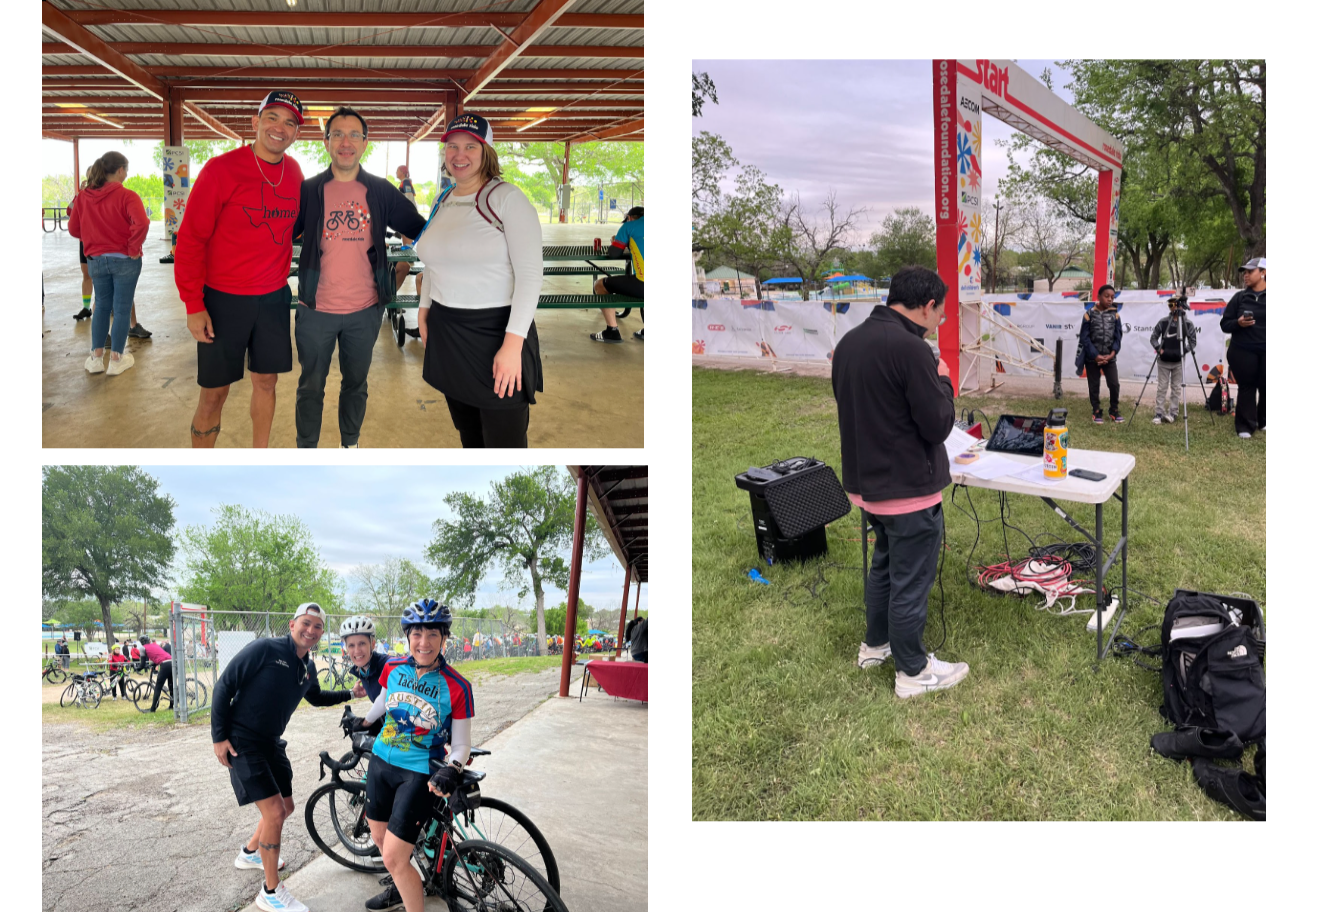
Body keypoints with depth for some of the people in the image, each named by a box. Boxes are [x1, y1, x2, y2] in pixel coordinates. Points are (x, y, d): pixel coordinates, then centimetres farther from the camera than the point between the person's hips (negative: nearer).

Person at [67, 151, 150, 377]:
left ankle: (97, 358, 18)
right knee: (122, 309, 5)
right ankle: (116, 360, 10)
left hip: (96, 260, 5)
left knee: (102, 306, 17)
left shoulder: (84, 196, 2)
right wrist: (133, 249, -17)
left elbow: (74, 229, 7)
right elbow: (141, 223, -29)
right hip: (124, 260, -5)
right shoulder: (127, 196, -14)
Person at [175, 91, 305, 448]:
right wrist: (193, 305, -13)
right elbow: (191, 238, -10)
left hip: (274, 297, 5)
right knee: (214, 392, 1)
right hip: (224, 298, -4)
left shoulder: (294, 173, 3)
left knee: (266, 381, 11)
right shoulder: (221, 169, -12)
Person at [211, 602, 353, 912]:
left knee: (286, 807, 19)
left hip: (271, 743, 8)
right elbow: (224, 686, -15)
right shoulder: (265, 649, -18)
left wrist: (349, 694, 16)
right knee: (274, 812, -14)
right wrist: (219, 736, -16)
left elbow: (316, 697, 28)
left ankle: (250, 852, 47)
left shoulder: (308, 669, 6)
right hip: (242, 743, -8)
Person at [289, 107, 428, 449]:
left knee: (356, 384, 17)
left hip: (365, 310, 1)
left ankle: (349, 444, 35)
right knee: (311, 387, 10)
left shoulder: (381, 191, 0)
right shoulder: (308, 190, -1)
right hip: (316, 309, -1)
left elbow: (421, 229, 5)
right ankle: (306, 451, 25)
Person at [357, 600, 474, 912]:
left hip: (419, 775, -5)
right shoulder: (393, 668, -6)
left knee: (393, 857, -8)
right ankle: (402, 887, 50)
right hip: (381, 763, 6)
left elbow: (461, 745, -11)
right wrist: (362, 722, 31)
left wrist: (451, 769, -29)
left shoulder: (457, 687, -18)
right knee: (380, 837, 22)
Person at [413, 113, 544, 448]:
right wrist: (424, 311, 17)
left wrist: (513, 344, -20)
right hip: (446, 333, 7)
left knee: (504, 442, -6)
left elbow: (530, 274, -15)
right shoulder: (442, 202, 13)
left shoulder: (507, 198, -9)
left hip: (495, 330, -7)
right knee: (468, 436, 15)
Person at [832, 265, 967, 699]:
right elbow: (939, 425, -21)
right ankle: (913, 672, 20)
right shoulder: (910, 348, -25)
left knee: (884, 565, 26)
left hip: (866, 481, 9)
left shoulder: (849, 341, 3)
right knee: (911, 582, 6)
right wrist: (942, 378, -4)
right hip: (909, 489, -8)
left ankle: (875, 645, 41)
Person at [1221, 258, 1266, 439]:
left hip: (1265, 352, 0)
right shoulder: (1239, 297, 5)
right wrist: (1238, 323, -15)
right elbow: (1224, 324, 5)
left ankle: (1263, 422, 24)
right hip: (1242, 352, 0)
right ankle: (1245, 427, 7)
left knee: (1265, 387, 4)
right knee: (1246, 388, 2)